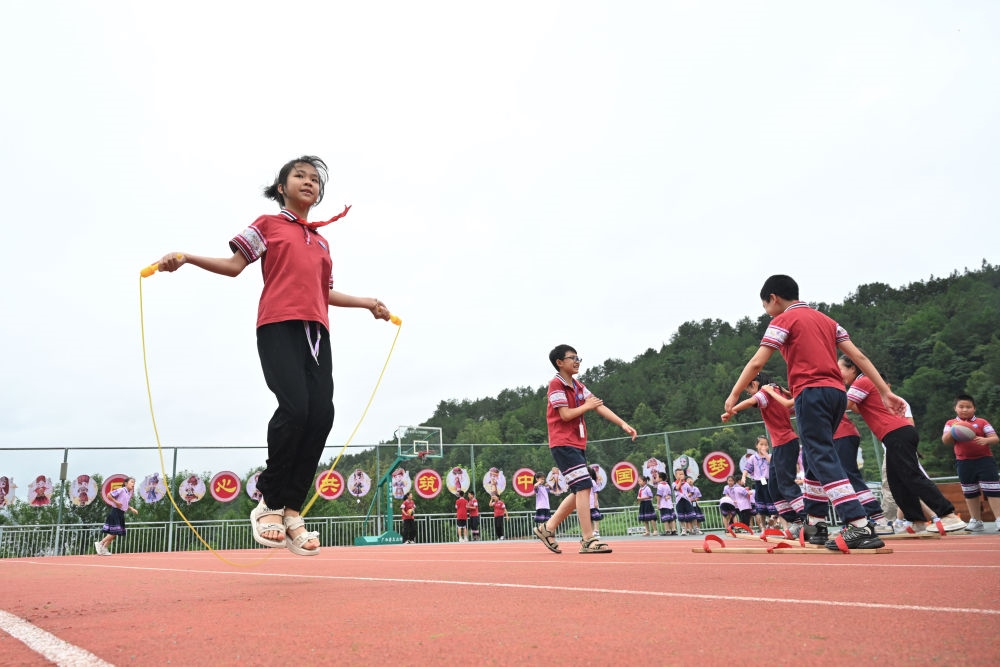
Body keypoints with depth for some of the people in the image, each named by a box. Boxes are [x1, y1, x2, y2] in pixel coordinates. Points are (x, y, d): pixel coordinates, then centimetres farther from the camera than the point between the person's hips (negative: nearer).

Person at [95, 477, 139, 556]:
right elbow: (109, 495, -16)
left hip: (121, 514, 9)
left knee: (114, 533, 8)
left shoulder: (130, 493, 12)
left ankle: (104, 549, 14)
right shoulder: (121, 490, -13)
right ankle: (100, 544, 3)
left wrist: (131, 509, 9)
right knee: (114, 532, -11)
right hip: (115, 512, -9)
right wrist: (116, 502, -17)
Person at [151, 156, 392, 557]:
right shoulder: (268, 224, 15)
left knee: (322, 413, -11)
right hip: (278, 326, -5)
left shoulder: (322, 242, 27)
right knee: (295, 407, -23)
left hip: (316, 330, 5)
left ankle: (292, 510, -4)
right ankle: (269, 502, -6)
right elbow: (235, 265, 7)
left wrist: (367, 303, 25)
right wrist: (187, 258, -6)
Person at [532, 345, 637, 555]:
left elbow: (599, 406, 7)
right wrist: (587, 406, -4)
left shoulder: (578, 386, 16)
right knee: (584, 486, -15)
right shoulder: (556, 384, -9)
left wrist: (623, 424, -3)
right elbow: (565, 414, -17)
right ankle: (588, 540, -14)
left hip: (577, 444, 9)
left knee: (580, 491, 9)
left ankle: (547, 528, 18)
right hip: (563, 443, -9)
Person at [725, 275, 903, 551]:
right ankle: (816, 525, 22)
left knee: (824, 460, -11)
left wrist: (734, 394, 0)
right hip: (837, 392, 8)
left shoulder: (783, 320, 1)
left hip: (812, 393, -8)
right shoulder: (825, 319, 22)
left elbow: (756, 363, -7)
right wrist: (885, 391, 12)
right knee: (814, 458, 18)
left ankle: (861, 526, -22)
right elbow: (859, 356, 15)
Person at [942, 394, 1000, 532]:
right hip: (964, 462, 3)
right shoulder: (950, 423, 5)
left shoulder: (981, 422, 1)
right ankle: (976, 521, 21)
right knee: (969, 493, 10)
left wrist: (985, 440, -24)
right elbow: (945, 441, -5)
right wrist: (953, 430, -22)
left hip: (984, 460, -2)